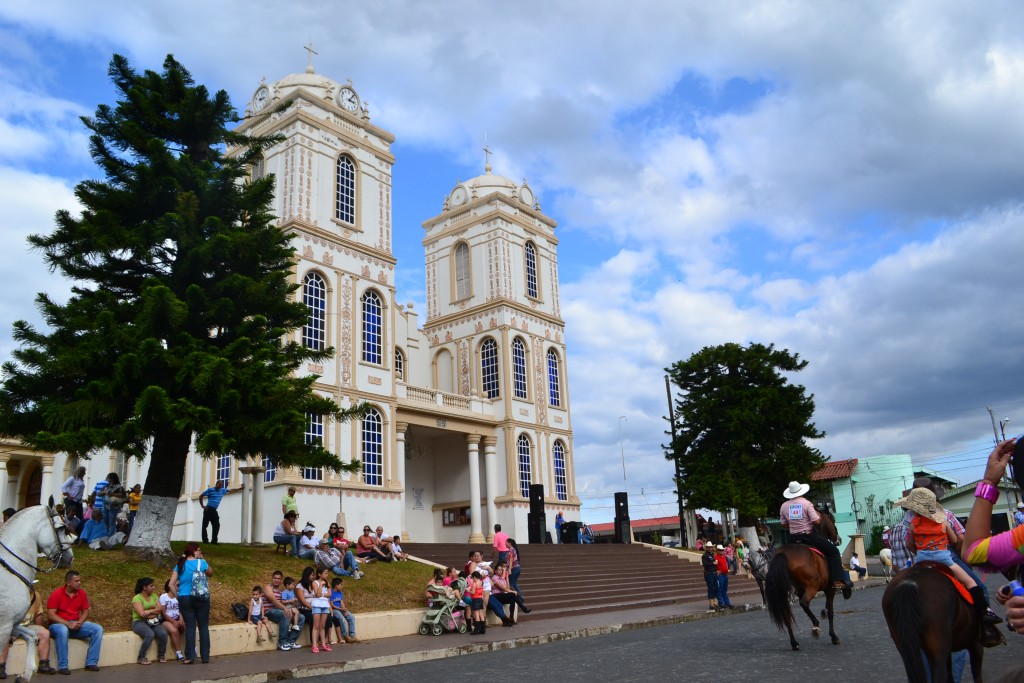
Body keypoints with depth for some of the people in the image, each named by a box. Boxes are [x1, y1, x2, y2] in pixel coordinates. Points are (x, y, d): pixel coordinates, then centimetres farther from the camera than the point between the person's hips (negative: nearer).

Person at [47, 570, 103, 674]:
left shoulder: (82, 593, 4)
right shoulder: (56, 594, -11)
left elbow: (85, 612, 9)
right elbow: (50, 615, -16)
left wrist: (79, 622, -12)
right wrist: (68, 624, -24)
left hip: (76, 624, 5)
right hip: (58, 624, -5)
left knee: (98, 629, -16)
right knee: (62, 630, -41)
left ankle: (91, 663, -16)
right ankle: (62, 666, -31)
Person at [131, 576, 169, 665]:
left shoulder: (154, 596, 13)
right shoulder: (137, 598, -7)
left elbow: (160, 609, 1)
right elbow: (142, 613, -18)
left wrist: (150, 611, -14)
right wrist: (155, 612, -6)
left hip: (152, 622, 5)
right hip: (139, 622, -5)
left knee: (163, 633, -24)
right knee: (150, 634, -35)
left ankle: (161, 656, -3)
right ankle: (141, 658, -17)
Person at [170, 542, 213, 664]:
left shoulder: (179, 565, 4)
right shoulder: (201, 563, -4)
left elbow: (171, 584, 0)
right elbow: (211, 573, 15)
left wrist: (178, 595, 11)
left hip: (184, 599, 2)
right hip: (201, 598, -2)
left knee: (190, 627, 5)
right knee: (203, 627, 5)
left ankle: (190, 657, 1)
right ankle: (205, 657, 7)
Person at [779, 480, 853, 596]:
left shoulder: (784, 506, 3)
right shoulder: (806, 503, -11)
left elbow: (784, 524, 9)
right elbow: (816, 521, -15)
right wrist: (819, 516, 6)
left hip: (793, 538, 5)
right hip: (809, 536, -5)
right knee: (833, 551, 6)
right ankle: (839, 580, -1)